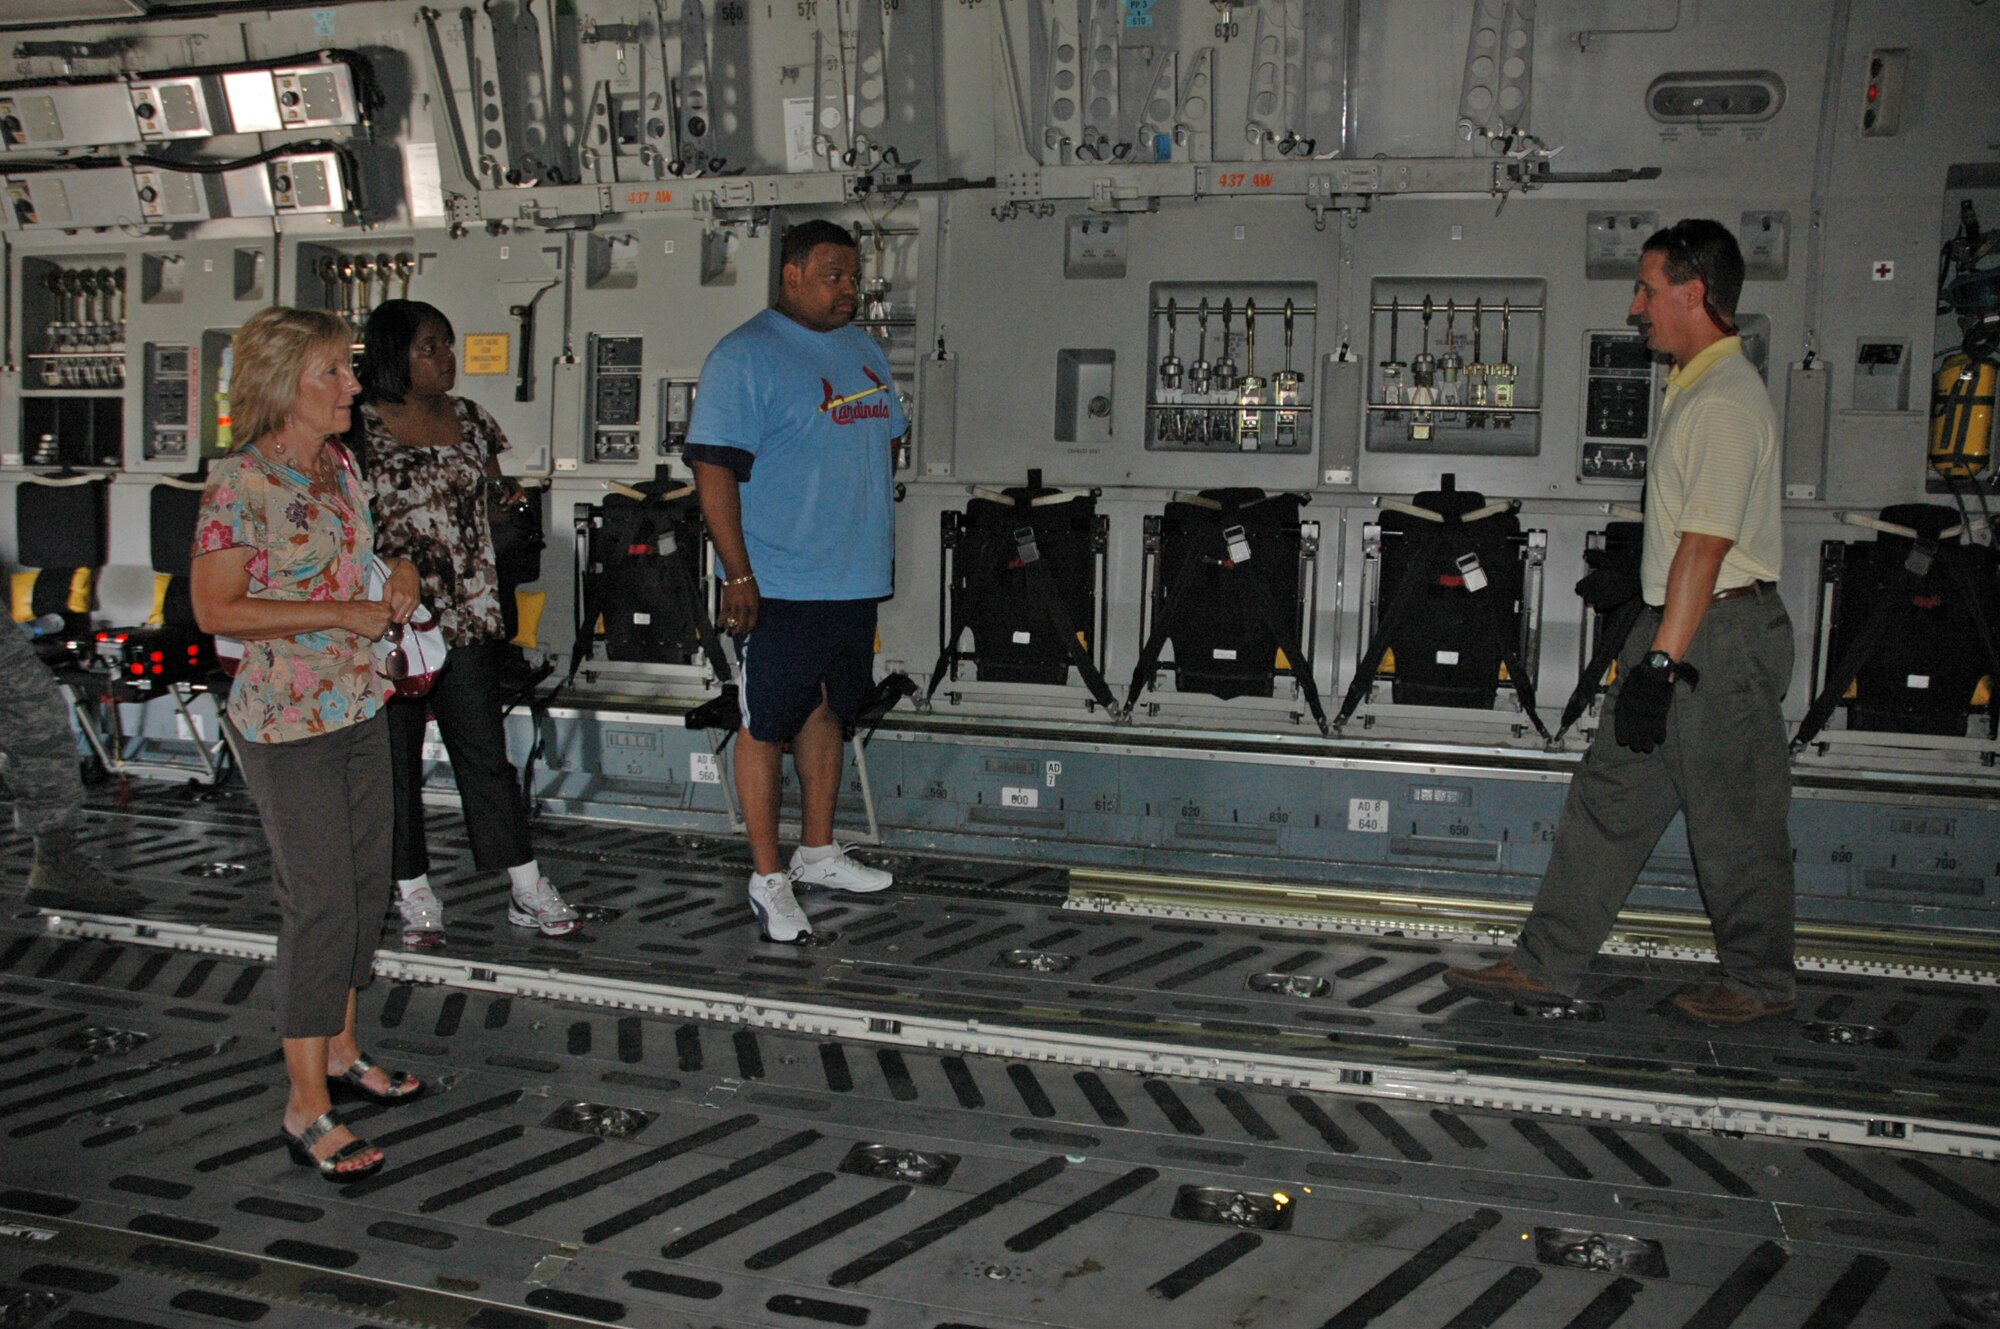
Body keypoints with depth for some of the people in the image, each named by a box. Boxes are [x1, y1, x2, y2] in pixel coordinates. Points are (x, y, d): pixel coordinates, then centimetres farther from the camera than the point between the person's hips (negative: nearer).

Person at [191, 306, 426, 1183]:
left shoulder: (340, 464, 8)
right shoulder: (239, 483, -16)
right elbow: (216, 610, -18)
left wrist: (398, 575, 2)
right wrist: (340, 614, -20)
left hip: (361, 708, 8)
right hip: (288, 724, -8)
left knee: (366, 887, 15)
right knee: (320, 904, -5)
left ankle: (340, 1050, 32)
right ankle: (307, 1107, 5)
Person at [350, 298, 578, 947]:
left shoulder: (469, 420, 9)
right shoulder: (358, 428, -5)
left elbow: (493, 493, 23)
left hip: (467, 618, 3)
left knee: (485, 751, 5)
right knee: (395, 757, 6)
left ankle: (528, 890, 10)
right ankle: (414, 891, 19)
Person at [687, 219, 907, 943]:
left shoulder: (863, 349, 13)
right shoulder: (743, 358, -11)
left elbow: (885, 440, 23)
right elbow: (714, 467, -16)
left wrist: (873, 542, 18)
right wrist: (739, 576, -21)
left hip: (854, 579, 8)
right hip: (777, 584, -8)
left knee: (827, 711, 17)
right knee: (767, 726, 0)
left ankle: (818, 851, 31)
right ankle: (768, 878, 9)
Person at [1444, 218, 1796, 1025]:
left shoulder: (1725, 401, -18)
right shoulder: (1694, 388, 14)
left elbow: (1706, 545, -23)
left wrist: (1663, 662, -24)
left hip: (1720, 634, -10)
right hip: (1675, 626, 10)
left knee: (1733, 821, 3)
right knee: (1610, 795, 10)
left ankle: (1760, 983, 20)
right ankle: (1547, 965, 15)